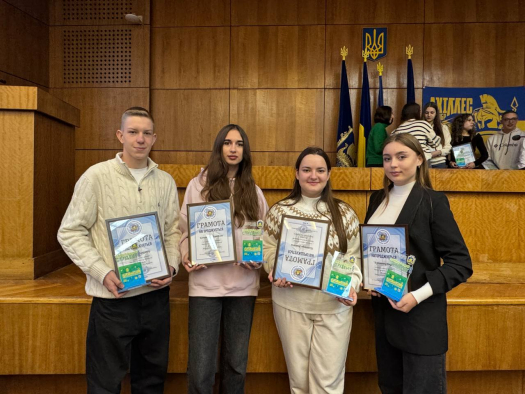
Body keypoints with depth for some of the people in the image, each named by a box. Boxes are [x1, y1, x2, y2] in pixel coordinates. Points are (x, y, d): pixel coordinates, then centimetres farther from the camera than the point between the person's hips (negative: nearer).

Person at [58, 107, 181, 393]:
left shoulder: (165, 181, 5)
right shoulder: (96, 176, -6)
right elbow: (70, 232, -6)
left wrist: (171, 265, -6)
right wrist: (103, 272, -16)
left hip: (156, 294, 4)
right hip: (112, 296, -3)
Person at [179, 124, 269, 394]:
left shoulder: (254, 191, 12)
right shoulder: (199, 184, 4)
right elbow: (185, 229, 2)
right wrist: (186, 257, -15)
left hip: (243, 284, 3)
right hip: (205, 282, -2)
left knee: (236, 364, 13)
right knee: (201, 368, -1)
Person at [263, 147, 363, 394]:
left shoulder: (344, 213, 1)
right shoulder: (279, 210, 0)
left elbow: (355, 256, 2)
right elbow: (267, 248, 3)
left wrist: (351, 285, -12)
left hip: (334, 305, 0)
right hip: (291, 304, 1)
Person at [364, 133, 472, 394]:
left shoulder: (432, 201, -11)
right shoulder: (378, 199, 7)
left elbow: (461, 263, -13)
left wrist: (418, 296, -22)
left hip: (420, 315, -5)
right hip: (383, 309, 5)